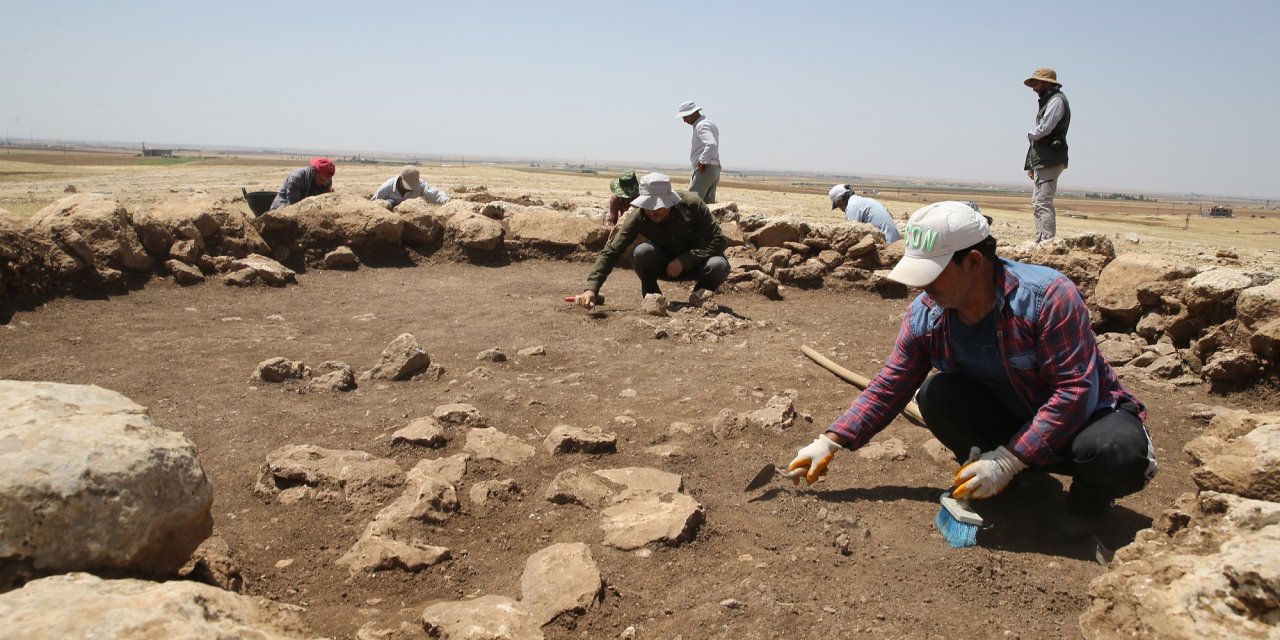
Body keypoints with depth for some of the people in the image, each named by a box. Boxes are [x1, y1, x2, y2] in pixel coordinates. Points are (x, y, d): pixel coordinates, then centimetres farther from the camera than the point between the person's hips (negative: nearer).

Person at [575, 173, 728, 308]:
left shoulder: (692, 204, -26)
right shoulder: (637, 217, -24)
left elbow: (719, 240, -22)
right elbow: (610, 251, -28)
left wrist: (684, 261, -32)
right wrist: (591, 288, -41)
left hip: (695, 262, 0)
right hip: (663, 264, 0)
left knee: (719, 266, -33)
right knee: (641, 252, -32)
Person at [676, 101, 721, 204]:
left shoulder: (701, 125, -12)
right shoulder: (709, 124, 20)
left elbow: (711, 144, -29)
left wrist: (702, 161, -22)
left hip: (704, 170, -10)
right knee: (708, 203, 10)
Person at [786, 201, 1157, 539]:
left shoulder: (1047, 296, -28)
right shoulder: (925, 313, -12)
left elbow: (1075, 392, -30)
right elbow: (889, 387, -6)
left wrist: (1007, 461, -34)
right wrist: (830, 442, -16)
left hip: (1084, 415, -4)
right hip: (1010, 420, 4)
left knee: (1120, 452, -38)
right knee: (935, 396, -24)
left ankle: (1091, 490, 1)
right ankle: (1019, 485, 0)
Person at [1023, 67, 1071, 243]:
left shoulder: (1056, 100, -8)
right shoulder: (1048, 101, 22)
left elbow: (1043, 129, -21)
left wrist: (1030, 134, 1)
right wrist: (1031, 164, 18)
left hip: (1049, 161, -10)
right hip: (1043, 162, 10)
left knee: (1043, 203, -14)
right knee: (1037, 203, 13)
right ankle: (1040, 241, 17)